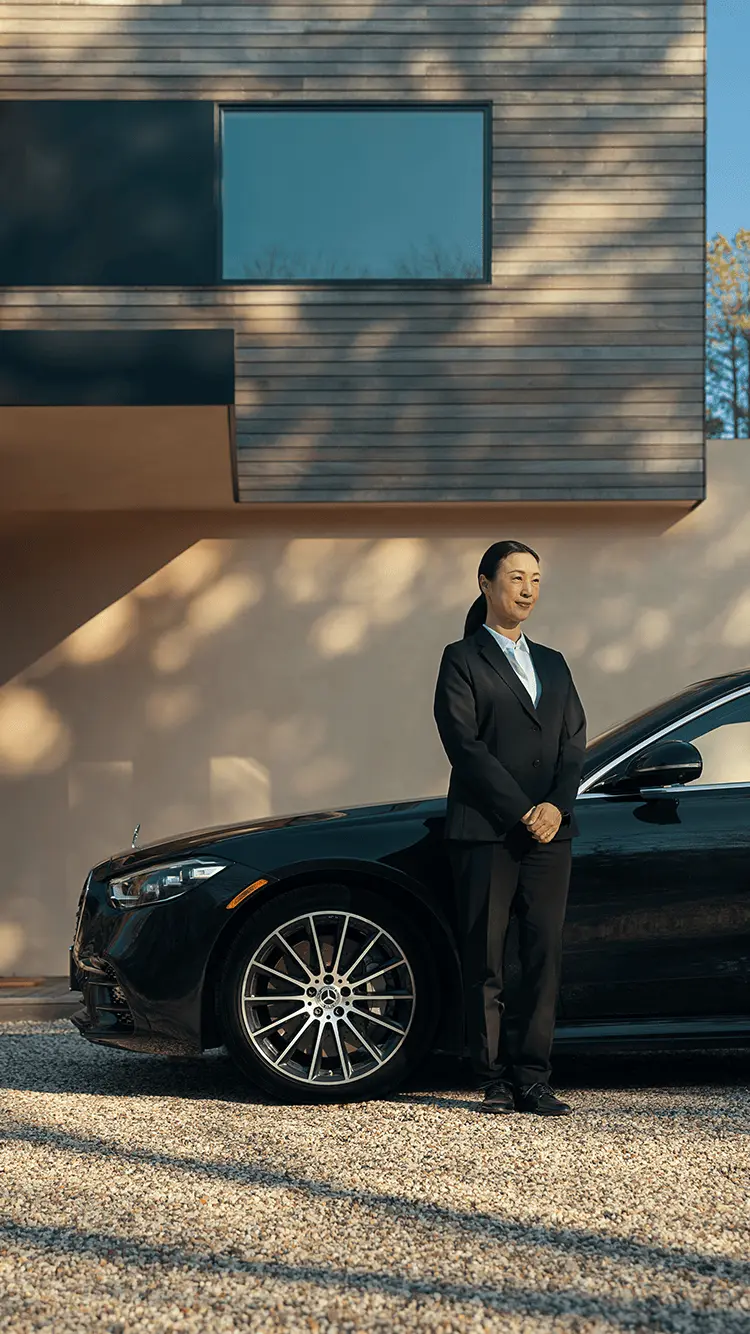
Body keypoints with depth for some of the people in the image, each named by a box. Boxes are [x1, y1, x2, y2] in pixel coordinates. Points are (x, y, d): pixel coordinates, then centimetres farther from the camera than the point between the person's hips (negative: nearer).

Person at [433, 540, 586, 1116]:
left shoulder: (553, 664, 20)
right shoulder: (462, 659, 3)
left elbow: (574, 743, 12)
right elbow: (465, 744, -7)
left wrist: (556, 805, -6)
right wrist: (523, 812, -13)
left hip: (550, 831, 5)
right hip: (485, 831, -5)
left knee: (545, 956, 1)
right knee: (485, 960, -1)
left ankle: (534, 1079, 5)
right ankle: (495, 1079, 5)